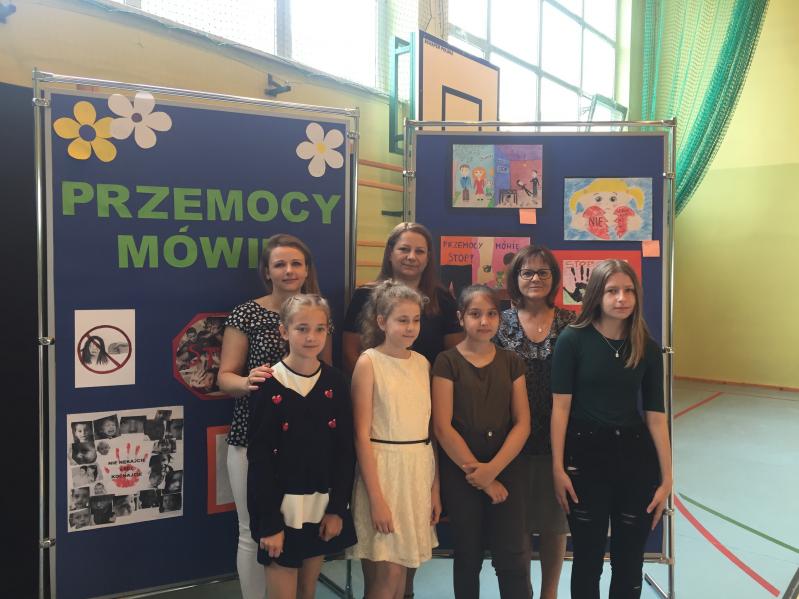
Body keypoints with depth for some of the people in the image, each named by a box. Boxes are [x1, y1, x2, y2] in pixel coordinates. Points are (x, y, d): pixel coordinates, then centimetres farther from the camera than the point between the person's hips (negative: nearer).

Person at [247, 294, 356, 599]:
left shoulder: (335, 383, -1)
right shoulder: (269, 386, -11)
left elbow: (345, 451, 1)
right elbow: (259, 459, -11)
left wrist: (338, 508, -3)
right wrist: (269, 522, -12)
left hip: (321, 506, 4)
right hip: (281, 506, -3)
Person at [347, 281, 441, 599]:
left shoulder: (422, 363, 7)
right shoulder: (368, 362, -9)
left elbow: (428, 427, 10)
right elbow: (362, 435, -11)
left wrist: (435, 486, 9)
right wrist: (376, 498, -14)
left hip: (421, 467, 5)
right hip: (383, 467, -5)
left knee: (401, 569, 14)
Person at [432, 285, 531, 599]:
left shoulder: (511, 362, 6)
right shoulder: (447, 362, -4)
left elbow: (522, 423, 1)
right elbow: (442, 426, -9)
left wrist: (493, 468, -10)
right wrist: (475, 470, -9)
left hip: (507, 469, 2)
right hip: (460, 473, -2)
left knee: (514, 557, 0)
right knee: (468, 556, 10)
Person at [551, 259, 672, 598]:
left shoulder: (647, 347, 2)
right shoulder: (573, 339, -8)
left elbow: (655, 415, 3)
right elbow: (561, 407, -8)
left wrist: (666, 478, 3)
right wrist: (558, 467, -10)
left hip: (635, 455, 3)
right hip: (585, 453, -3)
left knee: (630, 560, 14)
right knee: (587, 557, 10)